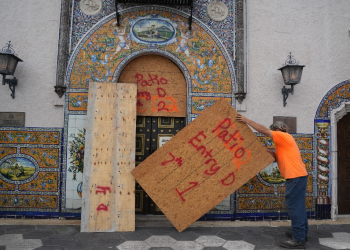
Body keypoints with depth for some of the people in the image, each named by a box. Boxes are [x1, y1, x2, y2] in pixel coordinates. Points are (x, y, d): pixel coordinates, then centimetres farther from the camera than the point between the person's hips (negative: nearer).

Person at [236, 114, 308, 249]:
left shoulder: (283, 136, -6)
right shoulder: (284, 140, 23)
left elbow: (264, 130, -14)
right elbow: (278, 158, 18)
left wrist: (246, 120, -12)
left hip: (295, 176, -10)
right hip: (298, 175, 10)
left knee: (294, 206, -8)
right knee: (298, 205, 16)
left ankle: (299, 239, -4)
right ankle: (301, 233, 26)